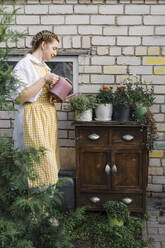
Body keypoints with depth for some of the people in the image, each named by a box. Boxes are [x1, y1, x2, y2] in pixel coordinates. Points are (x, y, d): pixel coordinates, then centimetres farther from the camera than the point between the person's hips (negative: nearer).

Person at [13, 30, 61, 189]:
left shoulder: (44, 66, 17)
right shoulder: (24, 65, -9)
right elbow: (21, 97, -18)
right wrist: (44, 80, -19)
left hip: (49, 115, 9)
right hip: (34, 117, -9)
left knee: (49, 156, 9)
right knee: (38, 158, -9)